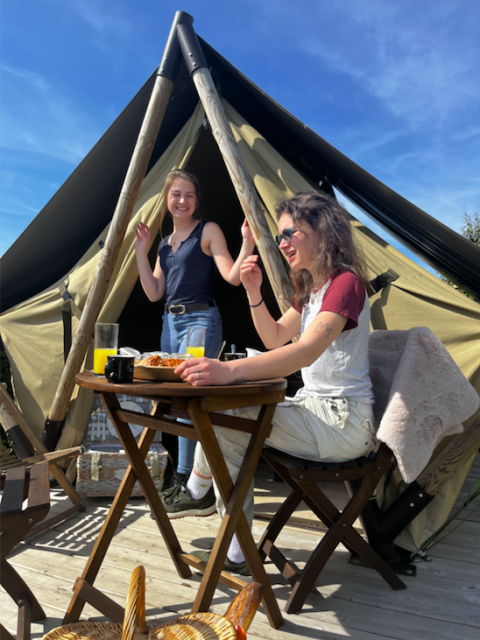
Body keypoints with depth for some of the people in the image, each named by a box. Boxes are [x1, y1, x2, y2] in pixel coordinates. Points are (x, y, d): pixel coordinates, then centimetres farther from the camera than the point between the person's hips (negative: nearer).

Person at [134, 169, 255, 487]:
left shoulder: (208, 231, -1)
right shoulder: (165, 243, 18)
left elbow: (232, 276, -12)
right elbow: (154, 293, 12)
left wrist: (247, 246, -27)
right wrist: (142, 252, 9)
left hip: (201, 320, -7)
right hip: (171, 322, 8)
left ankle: (185, 476, -3)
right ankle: (198, 473, 24)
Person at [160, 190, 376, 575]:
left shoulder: (346, 283, -17)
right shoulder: (311, 289, 14)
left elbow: (305, 352, -35)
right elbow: (276, 338, 20)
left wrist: (230, 370, -47)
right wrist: (254, 293, 4)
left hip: (344, 422, -10)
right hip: (315, 408, 10)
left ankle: (196, 493, 11)